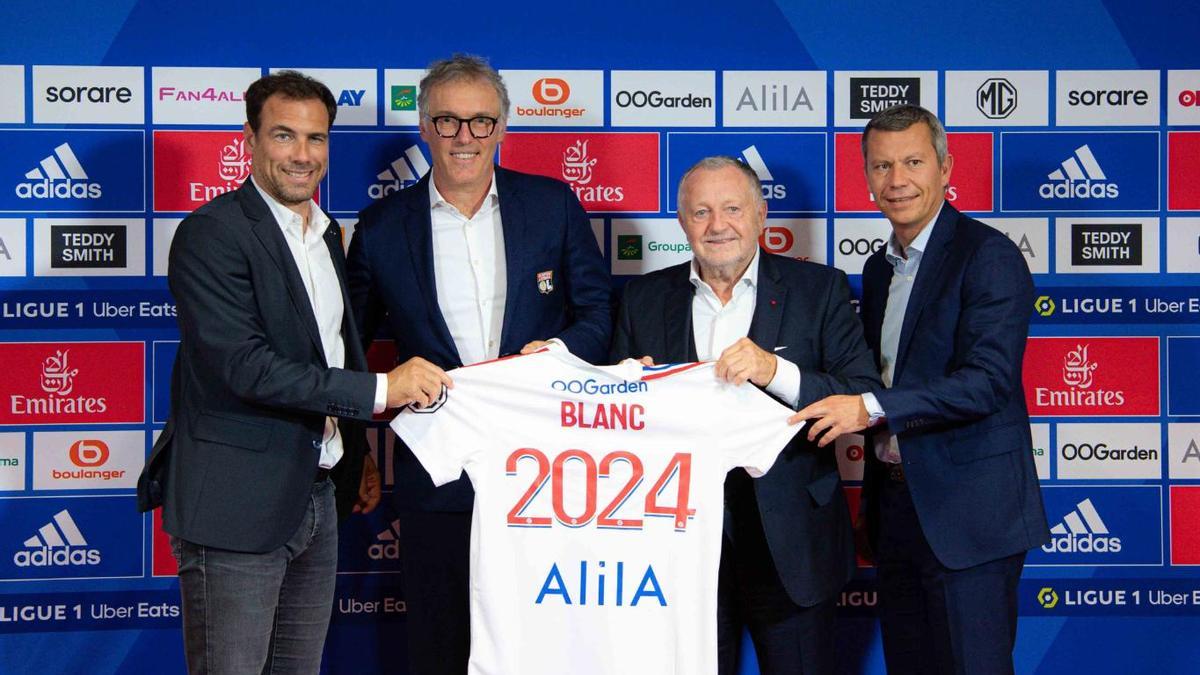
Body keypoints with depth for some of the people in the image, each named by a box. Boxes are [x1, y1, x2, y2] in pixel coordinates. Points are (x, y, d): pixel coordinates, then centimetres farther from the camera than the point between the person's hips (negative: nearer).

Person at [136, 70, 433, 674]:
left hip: (316, 498, 8)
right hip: (237, 505, -8)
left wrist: (358, 456, 21)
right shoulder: (212, 234, -13)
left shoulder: (326, 234, 14)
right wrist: (378, 391, -21)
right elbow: (246, 366, -22)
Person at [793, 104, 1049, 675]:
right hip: (895, 501, 8)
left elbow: (988, 381, -22)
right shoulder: (878, 268, 14)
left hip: (965, 511, -8)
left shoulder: (988, 256, -11)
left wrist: (871, 408, -28)